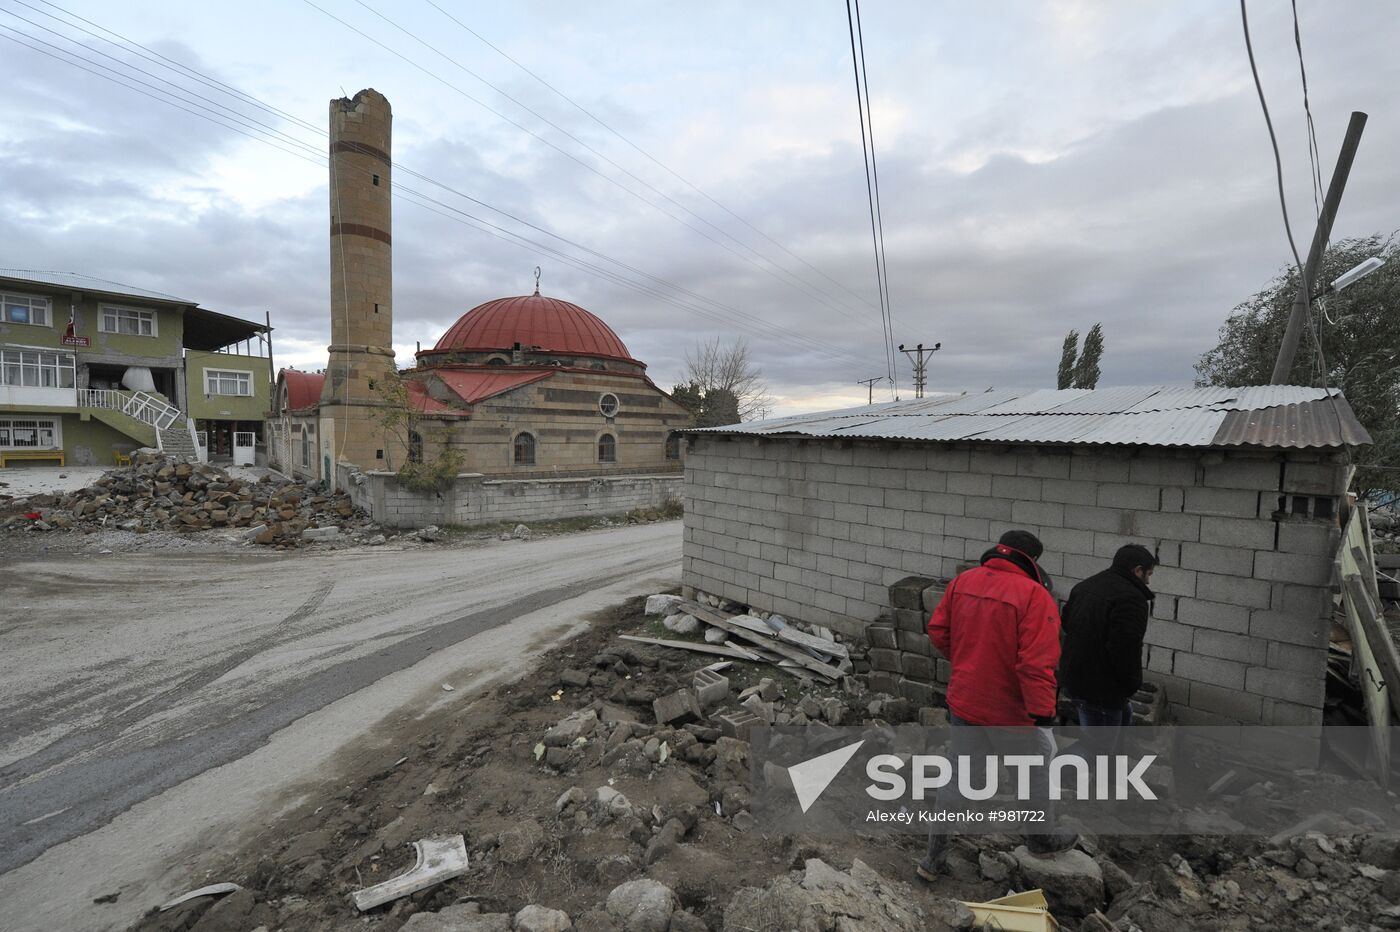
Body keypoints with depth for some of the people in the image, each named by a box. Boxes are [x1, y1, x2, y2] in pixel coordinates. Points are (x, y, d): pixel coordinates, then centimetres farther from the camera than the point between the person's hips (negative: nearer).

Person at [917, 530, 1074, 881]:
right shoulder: (1034, 596, -19)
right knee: (1035, 773, 23)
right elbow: (1036, 663, -25)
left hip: (963, 702, 5)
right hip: (1010, 713, -5)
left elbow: (938, 632, 6)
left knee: (957, 775, 17)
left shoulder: (962, 582, -1)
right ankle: (1044, 837, 46)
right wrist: (1043, 714, -18)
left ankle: (935, 856, 25)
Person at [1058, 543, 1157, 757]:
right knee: (1100, 751, 1)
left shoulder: (1086, 585, 11)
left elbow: (1066, 623, 19)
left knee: (1124, 713, 32)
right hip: (1099, 689, -10)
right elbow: (1126, 649, -26)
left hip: (1072, 677, 10)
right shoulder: (1131, 598, -19)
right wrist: (1133, 684, -9)